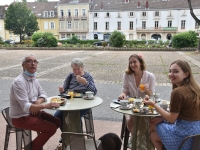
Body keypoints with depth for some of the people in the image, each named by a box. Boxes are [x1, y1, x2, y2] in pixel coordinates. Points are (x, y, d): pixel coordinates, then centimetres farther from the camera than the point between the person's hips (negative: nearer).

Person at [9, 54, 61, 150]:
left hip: (33, 112, 9)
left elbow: (43, 94, 12)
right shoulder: (19, 82, -24)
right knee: (51, 128, -16)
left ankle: (39, 141, 20)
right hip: (21, 117, -9)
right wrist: (45, 105, -38)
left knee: (57, 122, 5)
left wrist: (37, 103, -10)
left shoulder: (33, 79, 4)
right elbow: (25, 106, -30)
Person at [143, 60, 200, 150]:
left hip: (185, 135, -8)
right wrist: (162, 118, 9)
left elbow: (172, 119, -16)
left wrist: (153, 104, -10)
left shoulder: (177, 92, -23)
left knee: (153, 135, 8)